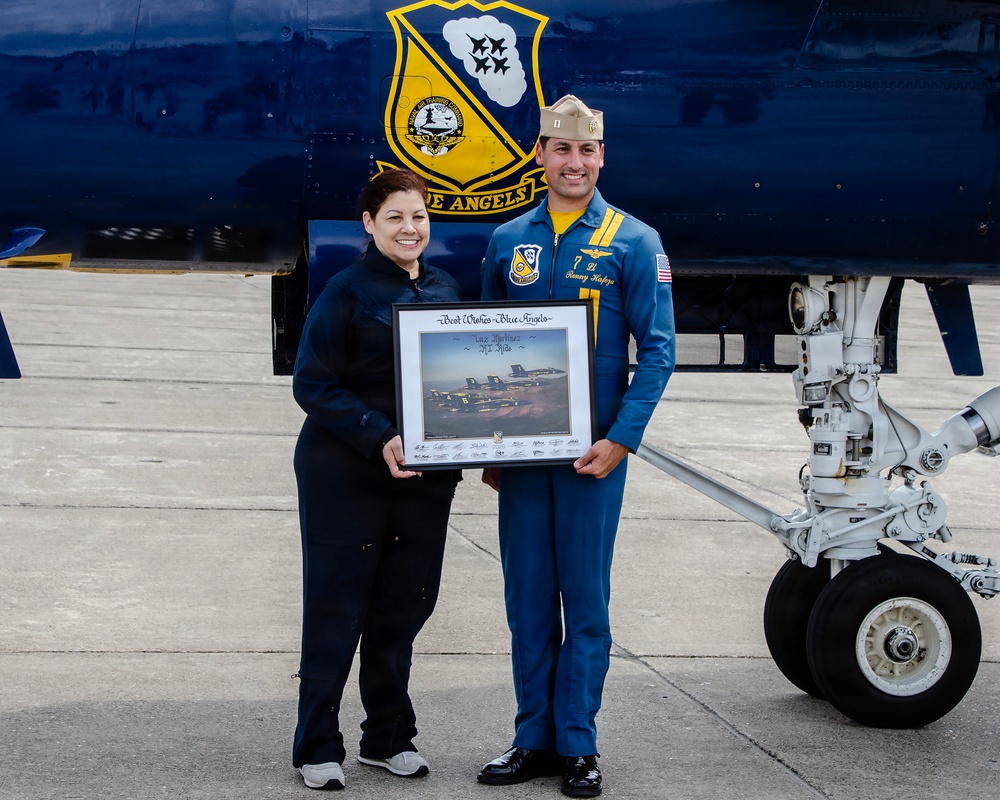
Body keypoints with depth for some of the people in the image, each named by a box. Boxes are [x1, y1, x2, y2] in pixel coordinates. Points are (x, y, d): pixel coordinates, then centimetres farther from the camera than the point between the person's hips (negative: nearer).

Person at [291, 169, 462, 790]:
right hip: (346, 477, -5)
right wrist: (378, 439, -23)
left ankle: (390, 738, 26)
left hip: (425, 478, 5)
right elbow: (313, 384, -13)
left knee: (403, 610, 12)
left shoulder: (446, 290, 8)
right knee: (336, 611, 2)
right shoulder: (348, 291, -9)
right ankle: (318, 748, 14)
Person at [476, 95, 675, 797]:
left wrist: (620, 439, -14)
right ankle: (534, 739, 17)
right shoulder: (509, 240, 9)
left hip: (593, 448, -3)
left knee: (586, 598, 2)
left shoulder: (633, 242, -1)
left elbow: (658, 351, -4)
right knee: (528, 597, 8)